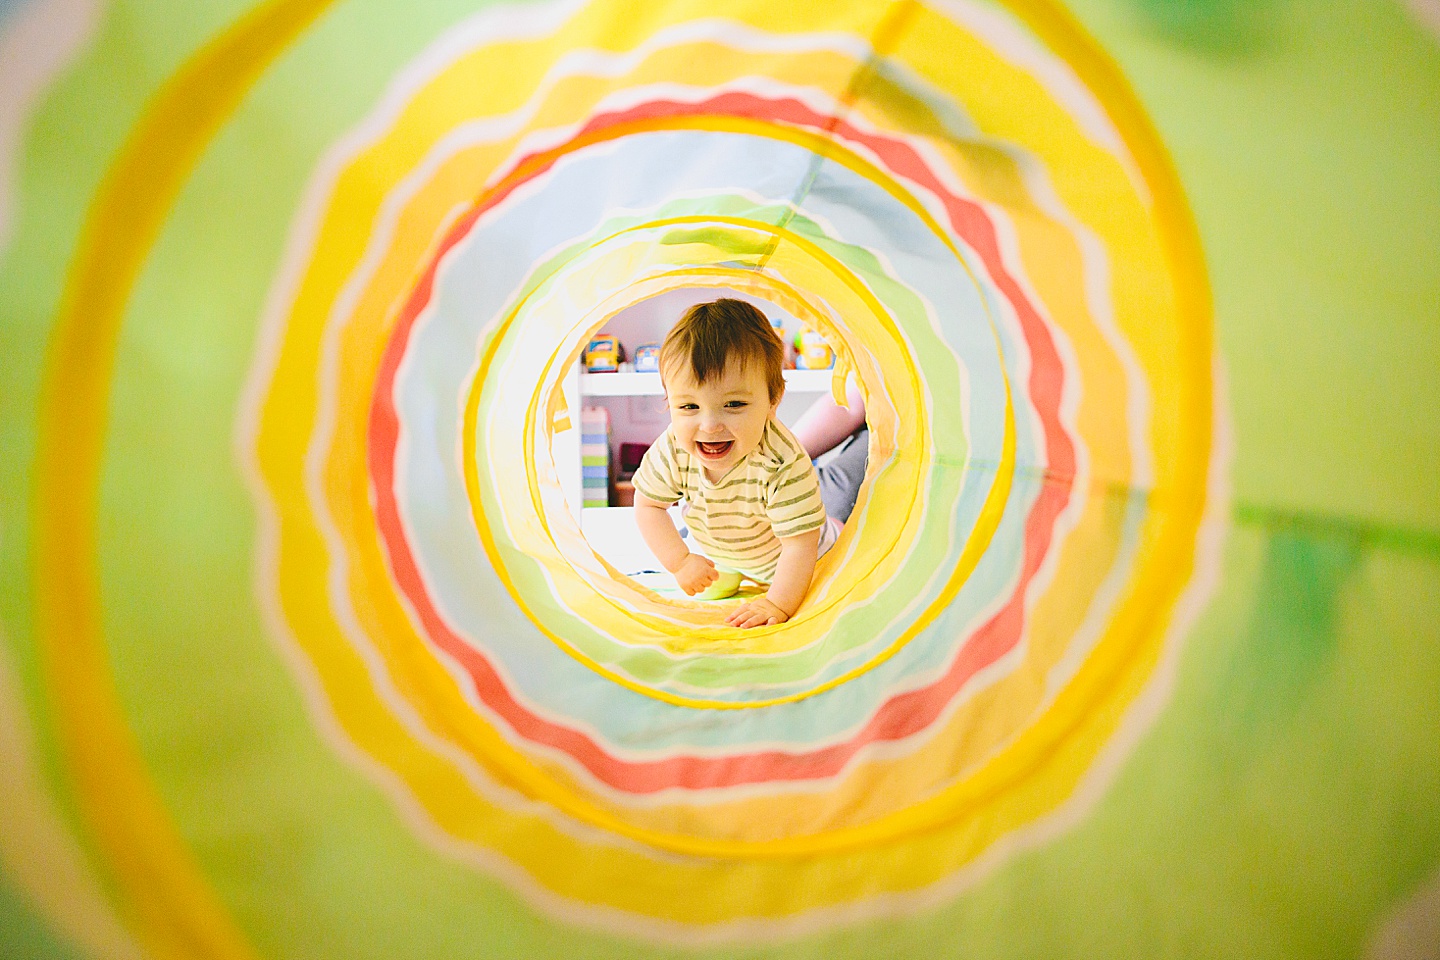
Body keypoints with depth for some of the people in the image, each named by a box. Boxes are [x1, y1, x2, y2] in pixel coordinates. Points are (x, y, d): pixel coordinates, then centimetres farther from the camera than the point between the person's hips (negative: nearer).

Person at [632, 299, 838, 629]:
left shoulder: (784, 464, -46)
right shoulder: (672, 450, -33)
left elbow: (799, 545, -37)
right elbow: (648, 505, -16)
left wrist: (778, 604, -34)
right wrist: (679, 561, -20)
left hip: (781, 559, -3)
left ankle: (832, 526, 40)